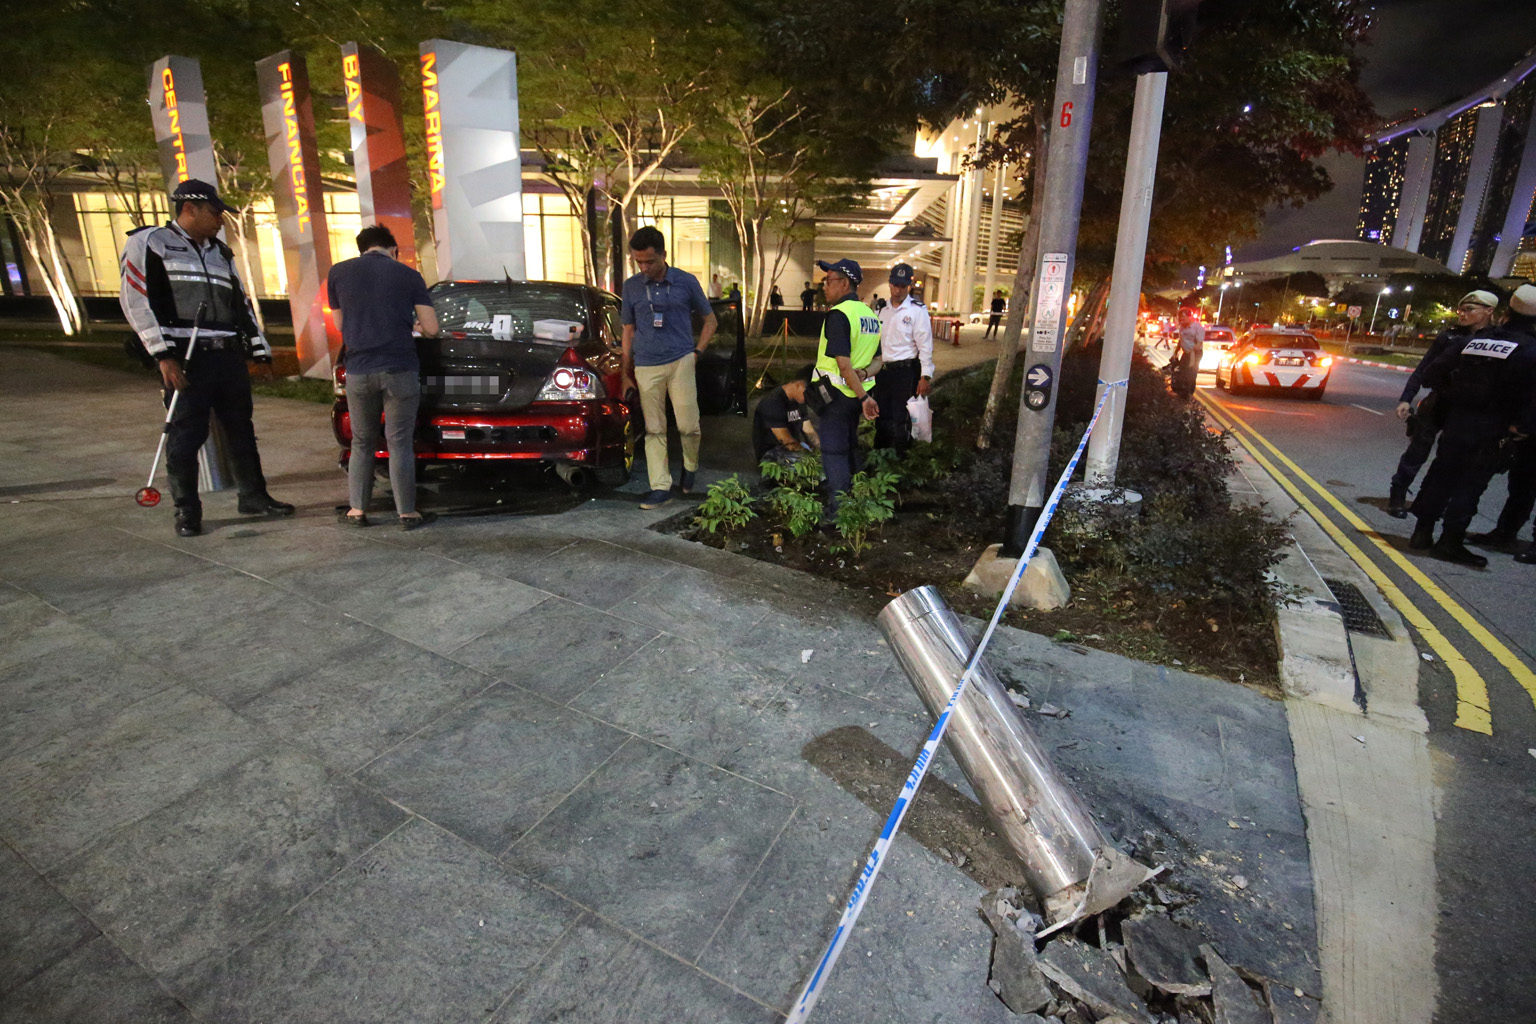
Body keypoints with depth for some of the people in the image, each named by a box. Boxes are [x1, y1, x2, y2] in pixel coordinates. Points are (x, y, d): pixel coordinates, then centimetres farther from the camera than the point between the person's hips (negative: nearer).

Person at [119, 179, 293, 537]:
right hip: (186, 360, -6)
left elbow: (242, 303, 23)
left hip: (229, 358, 6)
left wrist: (261, 351, 15)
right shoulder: (149, 244, 1)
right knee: (185, 437, -2)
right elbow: (137, 300, -7)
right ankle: (187, 511, 8)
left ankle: (253, 496, 21)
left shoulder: (220, 253, 21)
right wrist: (164, 355, -15)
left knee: (241, 430, 10)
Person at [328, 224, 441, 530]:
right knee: (400, 443, 3)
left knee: (362, 443, 15)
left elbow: (341, 326, 12)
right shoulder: (409, 275, 3)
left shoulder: (338, 272, 7)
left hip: (359, 370, 2)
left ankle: (357, 510, 18)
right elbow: (431, 329, 0)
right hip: (400, 369, -2)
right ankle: (408, 513, 6)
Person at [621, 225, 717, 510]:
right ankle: (661, 487, 7)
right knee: (654, 430, 2)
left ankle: (690, 466, 27)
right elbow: (629, 329, 15)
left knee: (688, 425, -3)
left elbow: (709, 319, 12)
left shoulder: (686, 281, 2)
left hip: (680, 362, -2)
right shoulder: (631, 286, 7)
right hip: (646, 367, 2)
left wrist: (697, 351, 2)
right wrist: (627, 368, 11)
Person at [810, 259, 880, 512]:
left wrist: (864, 397, -22)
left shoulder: (838, 314, -18)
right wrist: (864, 372, 4)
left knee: (833, 452, 0)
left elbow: (843, 364, -24)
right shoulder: (870, 314, 9)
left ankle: (836, 509, 3)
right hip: (857, 393, 8)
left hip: (837, 393, -8)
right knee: (850, 446, 20)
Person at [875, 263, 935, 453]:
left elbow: (925, 346, -11)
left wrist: (925, 376, -16)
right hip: (884, 370, 6)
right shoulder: (884, 311, 11)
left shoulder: (917, 310, -8)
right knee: (882, 416, 15)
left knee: (900, 420, 2)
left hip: (905, 371, -6)